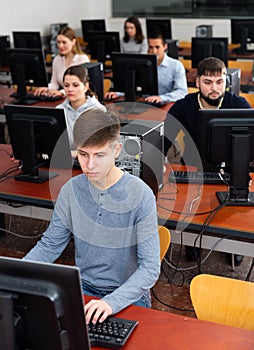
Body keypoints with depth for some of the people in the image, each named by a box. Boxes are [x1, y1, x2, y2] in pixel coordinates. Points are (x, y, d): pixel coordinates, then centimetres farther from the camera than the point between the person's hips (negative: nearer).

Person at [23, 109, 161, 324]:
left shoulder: (140, 195, -17)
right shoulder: (71, 190, -4)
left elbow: (150, 268, -18)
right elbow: (49, 246, 4)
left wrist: (112, 302, -32)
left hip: (129, 295, -4)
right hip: (83, 288, 4)